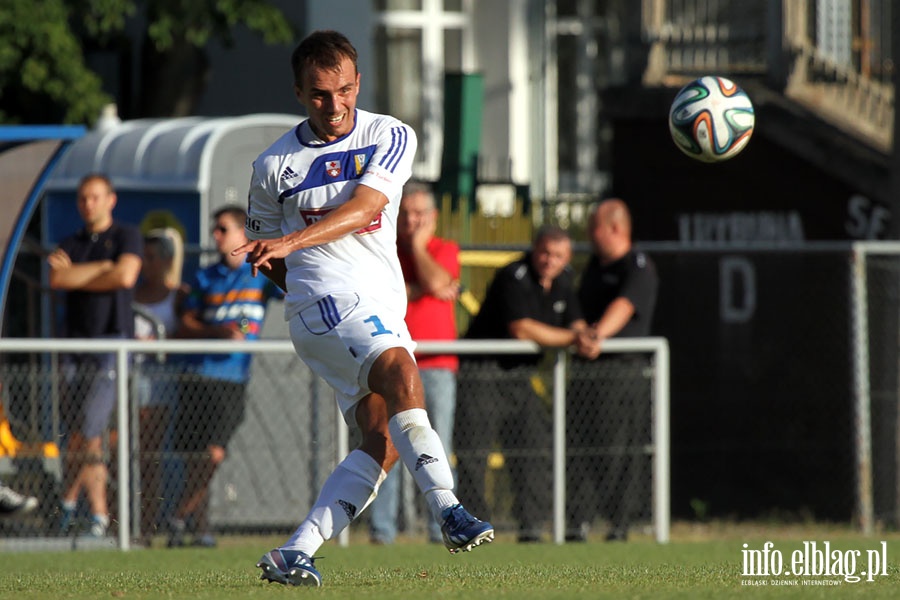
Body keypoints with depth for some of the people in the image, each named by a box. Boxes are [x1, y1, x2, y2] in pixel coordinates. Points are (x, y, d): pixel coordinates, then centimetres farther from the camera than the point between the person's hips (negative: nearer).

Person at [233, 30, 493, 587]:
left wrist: (293, 242, -26)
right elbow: (263, 251, 19)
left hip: (383, 308, 4)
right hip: (328, 300, -4)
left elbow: (362, 208, -14)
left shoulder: (392, 137, 3)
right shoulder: (275, 165, 5)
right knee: (403, 376, -29)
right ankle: (449, 511, -37)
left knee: (384, 440, -8)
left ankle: (294, 555, -6)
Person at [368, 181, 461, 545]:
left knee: (437, 450, -2)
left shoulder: (446, 251, 10)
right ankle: (382, 526, -4)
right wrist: (417, 291, -7)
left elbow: (436, 281, -10)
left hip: (437, 367, 0)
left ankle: (441, 527, 0)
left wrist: (418, 244, 1)